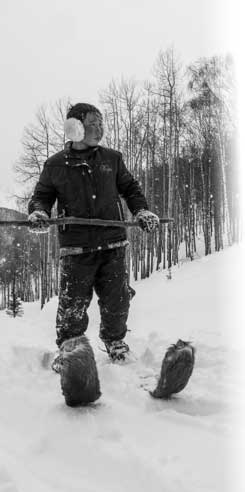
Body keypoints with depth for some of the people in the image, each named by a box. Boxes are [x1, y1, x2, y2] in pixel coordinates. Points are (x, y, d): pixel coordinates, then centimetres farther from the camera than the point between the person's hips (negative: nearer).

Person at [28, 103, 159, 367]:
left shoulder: (112, 159, 11)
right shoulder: (55, 165, 6)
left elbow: (130, 189, 20)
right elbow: (42, 195, 12)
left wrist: (142, 211, 4)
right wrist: (38, 211, -9)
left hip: (113, 245, 2)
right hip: (76, 248, -2)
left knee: (117, 301, 5)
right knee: (72, 305, -2)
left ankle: (114, 339, 31)